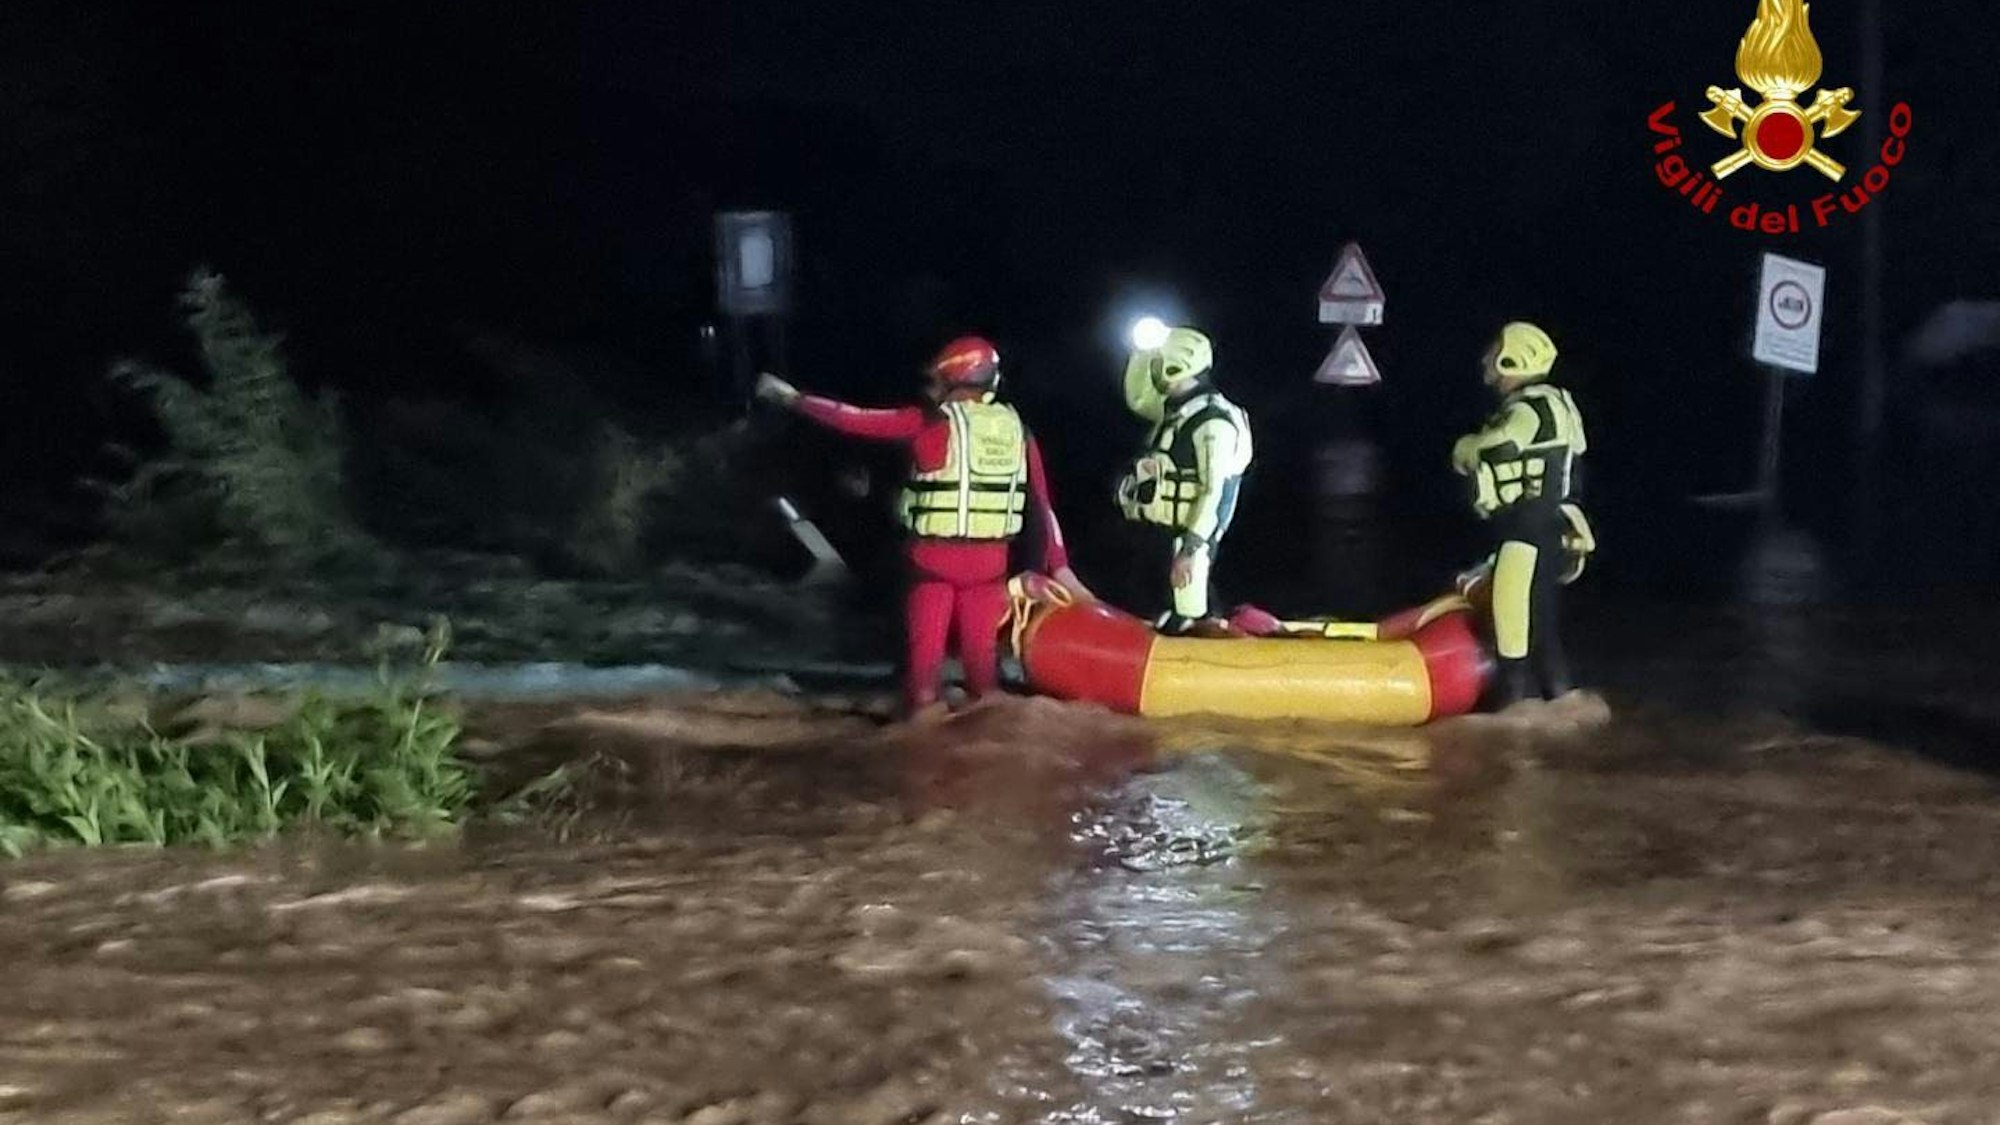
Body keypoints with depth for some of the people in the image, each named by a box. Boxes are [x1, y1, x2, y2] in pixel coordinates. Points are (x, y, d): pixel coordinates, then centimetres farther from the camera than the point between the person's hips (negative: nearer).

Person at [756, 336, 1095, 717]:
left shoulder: (930, 423, -7)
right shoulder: (1016, 429, 6)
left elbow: (856, 420, -3)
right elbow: (1042, 503, 5)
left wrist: (792, 398, 8)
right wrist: (1059, 566, 9)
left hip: (935, 557, -3)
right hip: (989, 560, 4)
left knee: (926, 652, 4)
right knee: (982, 653, 11)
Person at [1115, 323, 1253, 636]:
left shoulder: (1213, 423, -18)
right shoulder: (1175, 411, 10)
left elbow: (1213, 492, -22)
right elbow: (1138, 398, 26)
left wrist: (1190, 549, -26)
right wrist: (1143, 353, 9)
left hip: (1188, 533, -9)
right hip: (1165, 531, 9)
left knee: (1188, 610, -9)